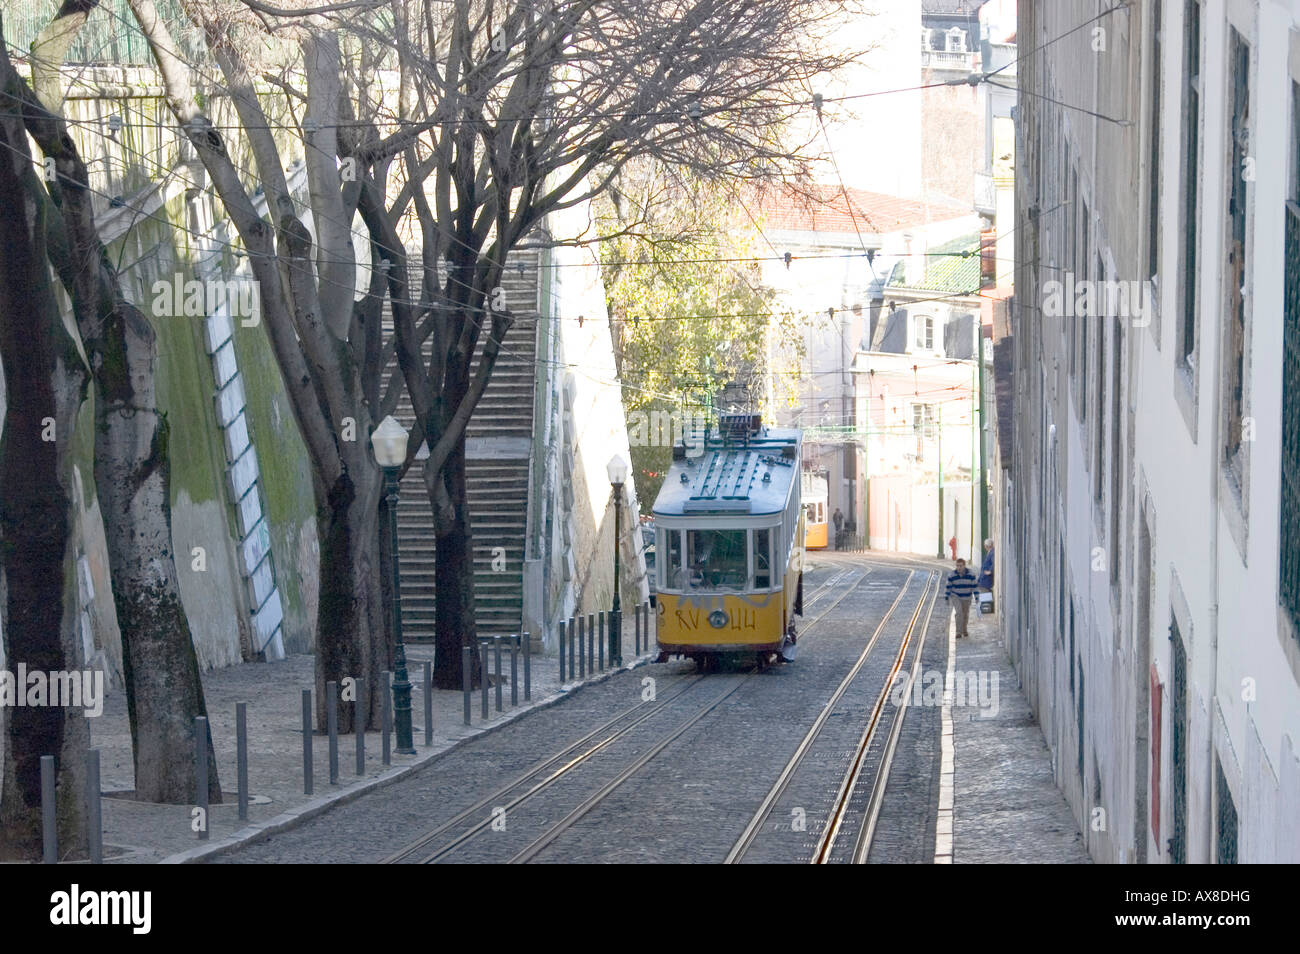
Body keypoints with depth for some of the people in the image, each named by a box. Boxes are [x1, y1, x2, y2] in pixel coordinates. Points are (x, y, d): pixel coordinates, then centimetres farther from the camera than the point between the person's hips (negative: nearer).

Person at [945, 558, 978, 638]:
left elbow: (974, 586, -8)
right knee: (959, 613, -21)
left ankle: (964, 630, 41)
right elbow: (948, 586, -6)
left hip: (966, 598, 2)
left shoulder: (971, 574, -16)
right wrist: (947, 598, -3)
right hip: (955, 597, -2)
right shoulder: (952, 575, -17)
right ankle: (959, 632, -15)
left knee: (965, 615, 14)